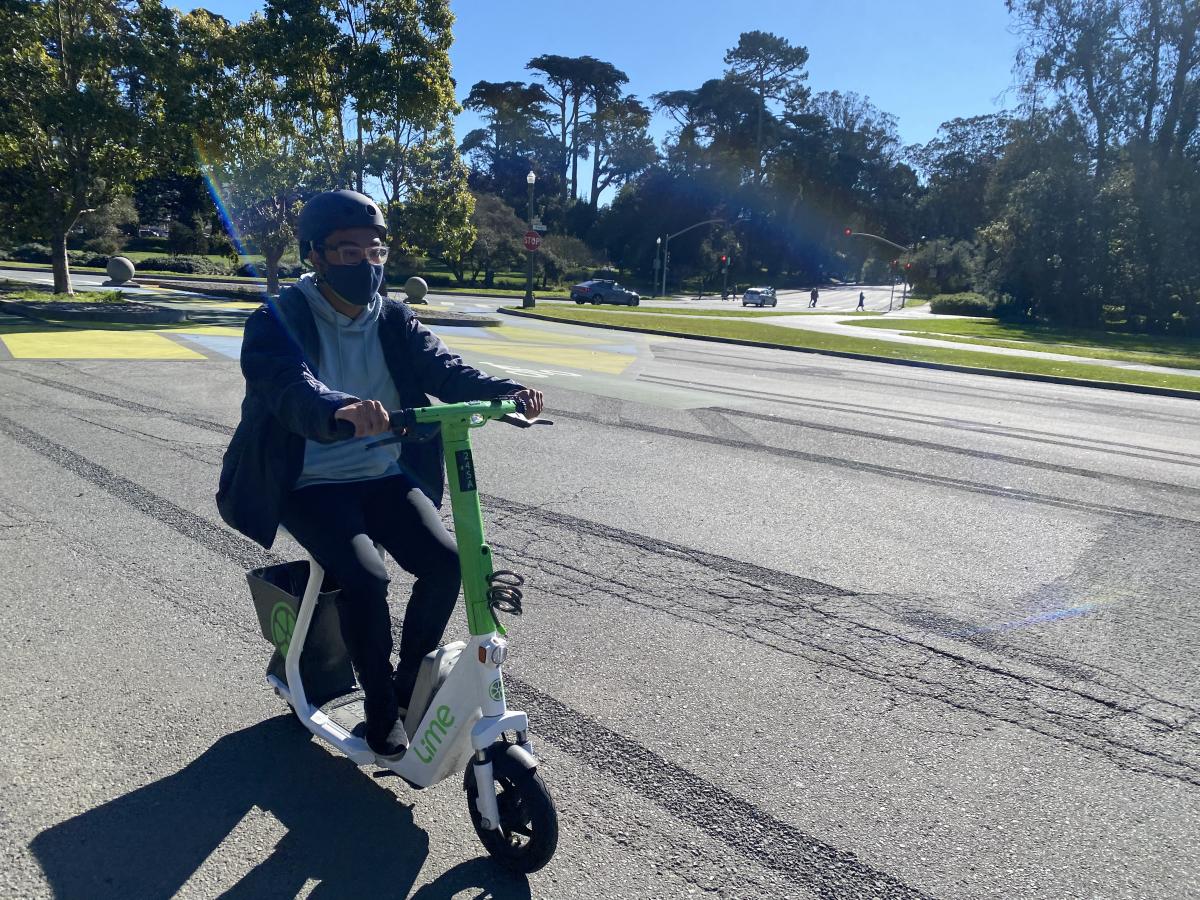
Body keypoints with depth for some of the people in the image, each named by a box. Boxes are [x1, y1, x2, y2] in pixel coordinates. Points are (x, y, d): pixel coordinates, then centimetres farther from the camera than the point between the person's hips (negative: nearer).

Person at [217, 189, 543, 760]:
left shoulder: (394, 321, 5)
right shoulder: (278, 321, -10)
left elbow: (443, 370, -10)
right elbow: (290, 388, -31)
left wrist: (504, 392, -31)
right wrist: (338, 411, -54)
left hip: (385, 477, 4)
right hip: (312, 485, -4)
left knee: (446, 561, -16)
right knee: (364, 578, -26)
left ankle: (410, 682, 8)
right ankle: (380, 707, -1)